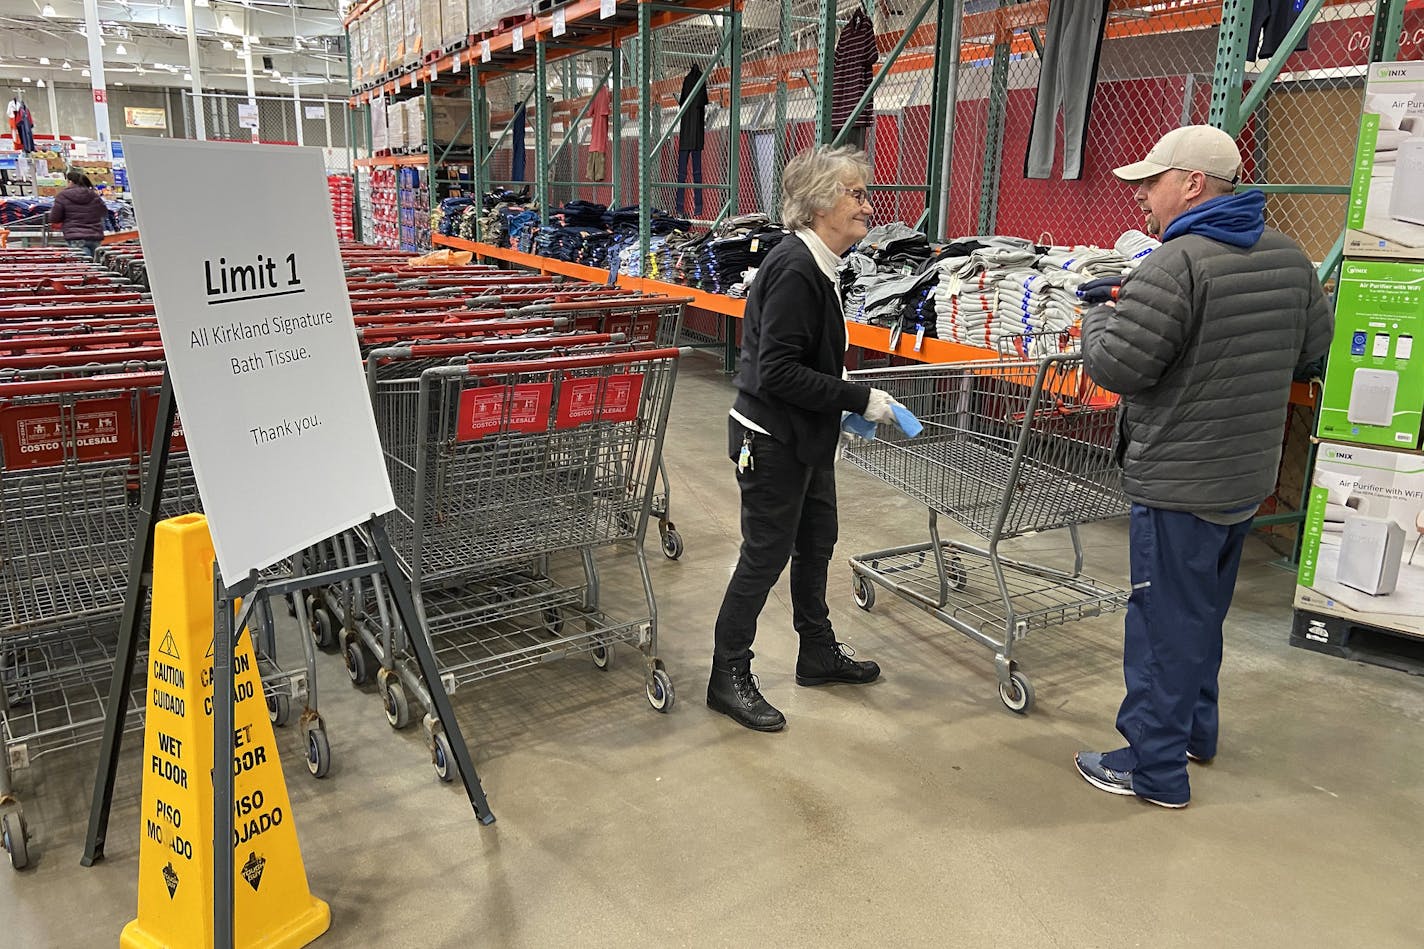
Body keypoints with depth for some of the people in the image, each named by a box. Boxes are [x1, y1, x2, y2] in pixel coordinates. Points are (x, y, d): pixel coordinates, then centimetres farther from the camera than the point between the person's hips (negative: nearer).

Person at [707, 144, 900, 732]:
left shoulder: (817, 265, 7)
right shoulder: (796, 271, -23)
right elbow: (777, 372, -27)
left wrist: (850, 397, 6)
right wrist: (860, 399, -22)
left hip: (806, 438, 10)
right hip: (772, 439, -10)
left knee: (816, 543, 19)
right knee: (765, 556, 1)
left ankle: (819, 654, 37)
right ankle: (728, 678, 17)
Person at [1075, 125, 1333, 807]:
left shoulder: (1176, 265, -22)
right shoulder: (1288, 258, 6)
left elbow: (1114, 368, -21)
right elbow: (1314, 348, 16)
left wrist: (1099, 318, -2)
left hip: (1178, 483, -8)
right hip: (1249, 477, 9)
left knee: (1165, 623, 2)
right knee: (1202, 614, 23)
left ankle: (1155, 767, 13)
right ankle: (1195, 730, 39)